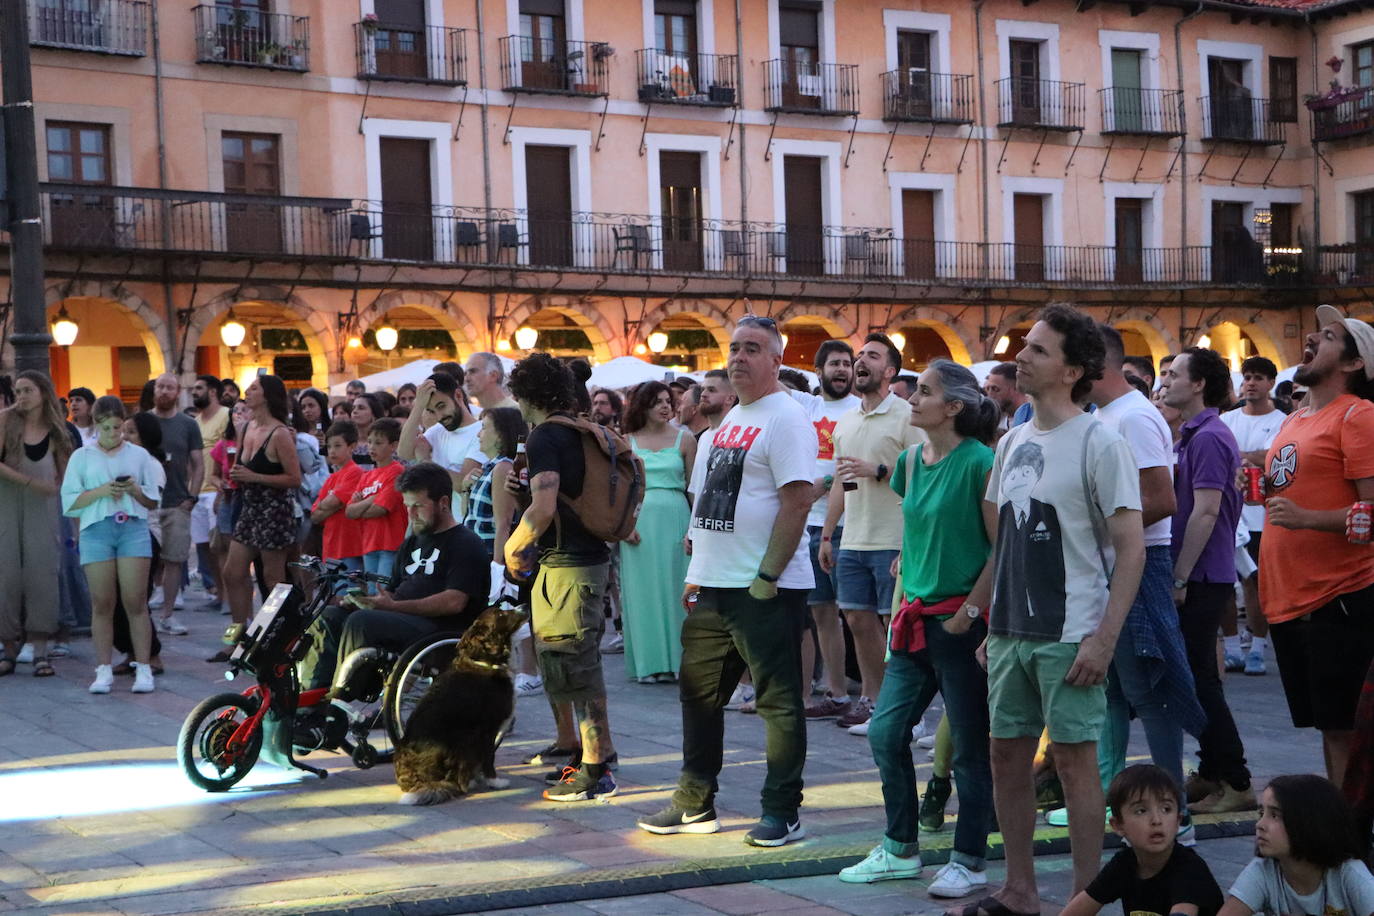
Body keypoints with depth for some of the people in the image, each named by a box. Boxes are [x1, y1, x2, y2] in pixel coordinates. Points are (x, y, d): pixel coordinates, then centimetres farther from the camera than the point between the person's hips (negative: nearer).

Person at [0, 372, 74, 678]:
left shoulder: (55, 433, 5)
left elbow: (66, 480, 6)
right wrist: (29, 481, -16)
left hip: (41, 512, 1)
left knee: (41, 575, -4)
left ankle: (40, 652, -2)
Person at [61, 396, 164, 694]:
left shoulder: (139, 455, 13)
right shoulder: (82, 457, 11)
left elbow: (153, 502, 13)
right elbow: (69, 502, 3)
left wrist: (134, 490, -7)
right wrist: (101, 491, -10)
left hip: (134, 528, 0)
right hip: (96, 530, 0)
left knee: (136, 602, -5)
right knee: (102, 603, -1)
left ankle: (143, 669, -5)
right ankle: (104, 670, 3)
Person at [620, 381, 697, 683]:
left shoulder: (684, 439, 5)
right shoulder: (627, 442, 7)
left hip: (675, 520, -1)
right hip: (639, 522, 1)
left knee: (675, 588, 1)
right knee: (644, 590, 2)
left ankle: (677, 660, 9)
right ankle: (650, 663, 8)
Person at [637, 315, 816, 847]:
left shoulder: (785, 418, -10)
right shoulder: (728, 421, 17)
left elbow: (798, 502, -17)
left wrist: (767, 577, -20)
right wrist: (697, 573, 16)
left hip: (766, 590, -9)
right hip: (713, 585, 9)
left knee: (778, 701, -1)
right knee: (698, 693, 13)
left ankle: (783, 813, 6)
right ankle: (694, 805, 24)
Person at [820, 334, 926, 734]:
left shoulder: (905, 416, -7)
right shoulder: (846, 422, 16)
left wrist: (878, 471, -21)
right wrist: (827, 535, 18)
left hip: (892, 542, -7)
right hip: (852, 541, 7)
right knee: (859, 620, 10)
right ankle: (871, 699, 20)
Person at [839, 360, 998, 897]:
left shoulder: (978, 462, -14)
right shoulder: (910, 461, 9)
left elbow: (1003, 548, -14)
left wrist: (970, 612, -14)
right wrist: (904, 600, 14)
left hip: (963, 621, -8)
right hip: (916, 619, 8)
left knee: (970, 747, 2)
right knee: (885, 732, 7)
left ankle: (970, 862, 14)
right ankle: (900, 850, 21)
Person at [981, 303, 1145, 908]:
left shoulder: (1099, 444, -10)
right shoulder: (1012, 442, 12)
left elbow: (1131, 547, -12)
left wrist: (1105, 637, -18)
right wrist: (993, 621, 15)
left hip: (1071, 636, -7)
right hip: (1010, 631, 7)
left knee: (1074, 758, -2)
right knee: (1007, 754, 10)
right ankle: (1019, 891, 22)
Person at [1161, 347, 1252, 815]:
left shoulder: (1208, 438, -16)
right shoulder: (1192, 435, 15)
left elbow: (1205, 512, -21)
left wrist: (1180, 578, -20)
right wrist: (1179, 576, 18)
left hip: (1202, 579, -10)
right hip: (1196, 578, 10)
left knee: (1199, 678, -7)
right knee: (1196, 677, 14)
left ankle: (1236, 784, -2)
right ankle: (1211, 773, 21)